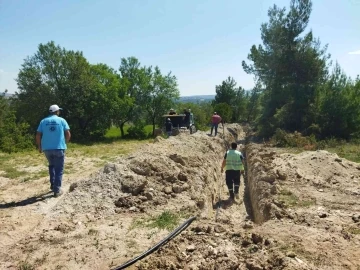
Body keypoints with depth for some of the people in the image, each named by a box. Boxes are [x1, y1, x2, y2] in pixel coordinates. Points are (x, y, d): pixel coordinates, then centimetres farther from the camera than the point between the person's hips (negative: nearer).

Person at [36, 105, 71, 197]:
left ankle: (53, 185, 23)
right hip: (59, 148, -3)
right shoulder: (62, 120, 2)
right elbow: (68, 134, -3)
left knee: (51, 165, 25)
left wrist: (39, 146, 16)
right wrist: (64, 143, 13)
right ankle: (57, 190, 0)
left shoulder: (43, 121, 8)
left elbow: (38, 135, 3)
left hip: (46, 148, 3)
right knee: (59, 169, 3)